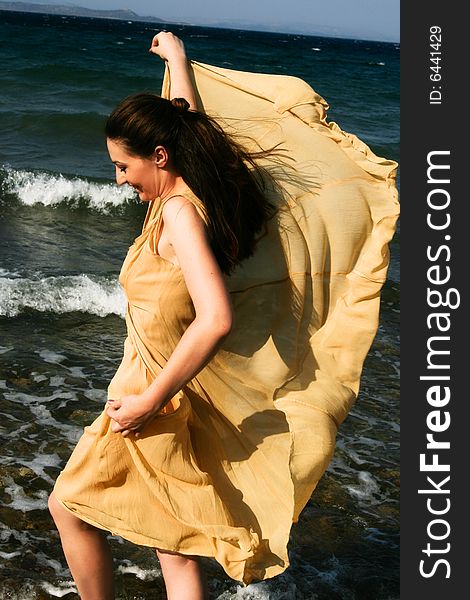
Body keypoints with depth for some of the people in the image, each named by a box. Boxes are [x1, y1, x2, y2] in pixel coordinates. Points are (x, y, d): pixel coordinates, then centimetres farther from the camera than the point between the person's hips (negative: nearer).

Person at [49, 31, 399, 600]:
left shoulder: (180, 212, -22)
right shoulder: (205, 186, 3)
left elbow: (216, 319, -34)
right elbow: (189, 117, 25)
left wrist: (149, 401, -27)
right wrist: (176, 55, 40)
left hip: (157, 402, -8)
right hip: (193, 404, 8)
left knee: (68, 507, 14)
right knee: (177, 548, 14)